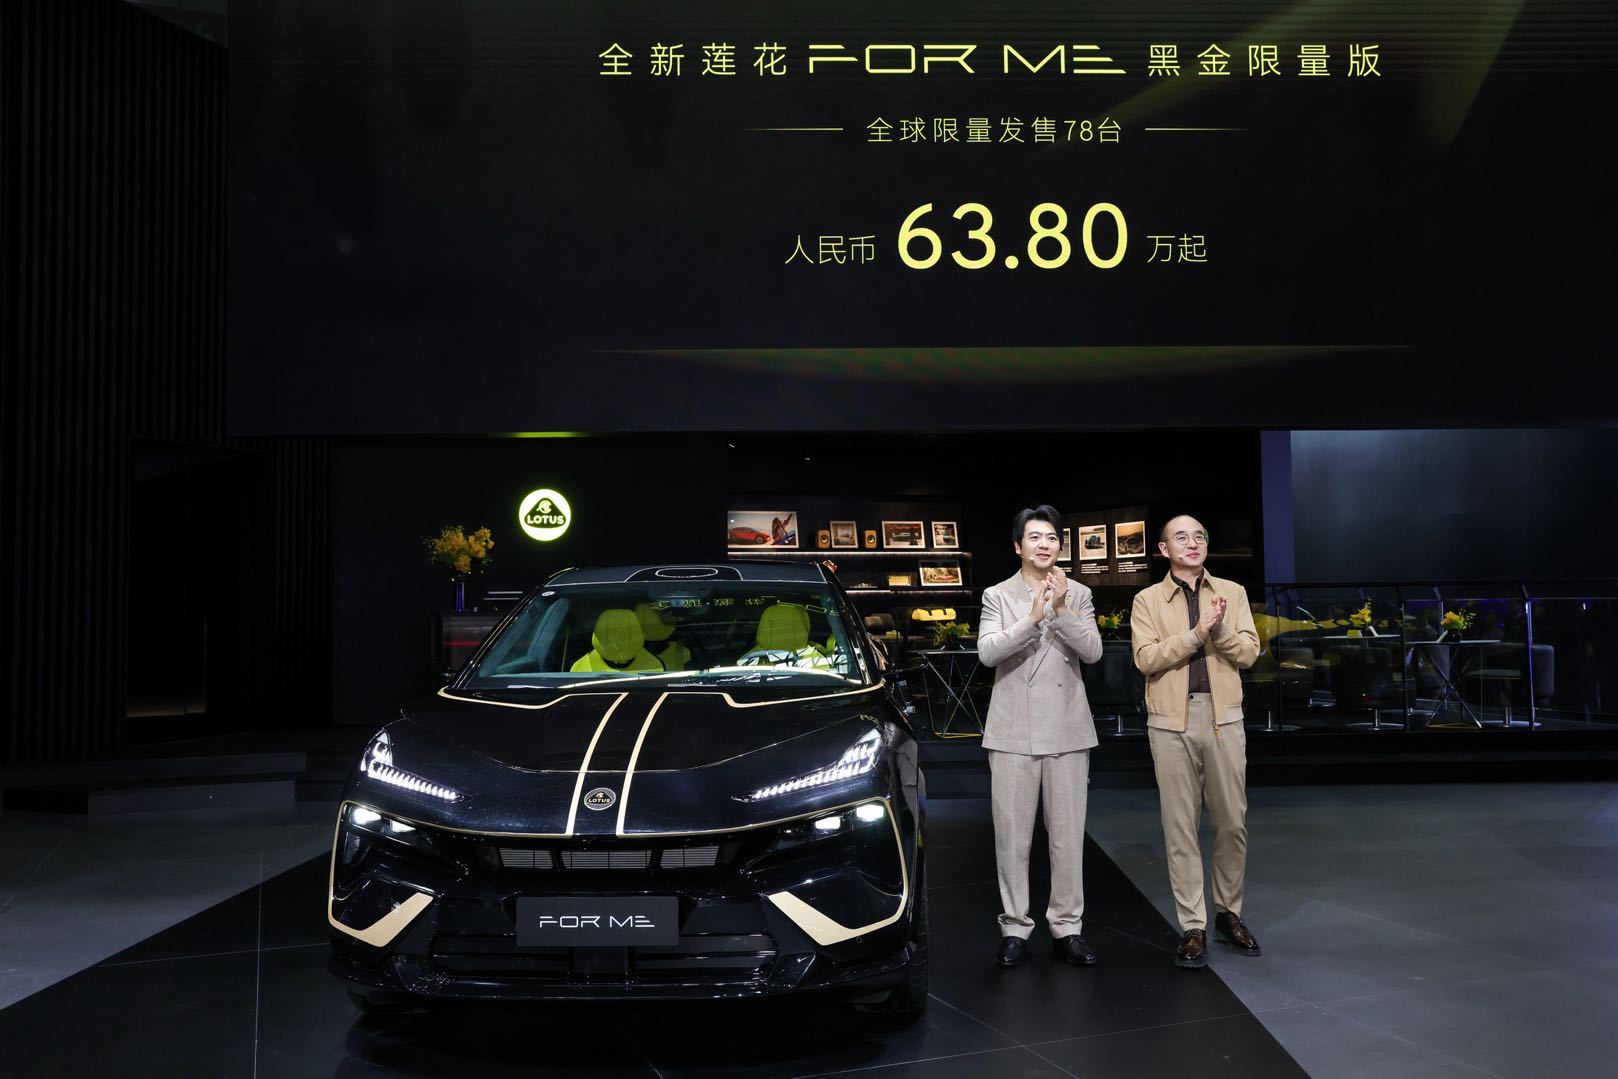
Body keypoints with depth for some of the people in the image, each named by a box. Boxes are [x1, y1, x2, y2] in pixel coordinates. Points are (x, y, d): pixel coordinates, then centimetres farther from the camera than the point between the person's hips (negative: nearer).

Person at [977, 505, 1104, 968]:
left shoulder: (1078, 595, 7)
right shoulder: (997, 596, 4)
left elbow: (1092, 651, -5)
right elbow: (986, 652, -11)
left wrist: (1062, 611, -20)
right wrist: (1031, 619, -24)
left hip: (1066, 730, 1)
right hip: (1013, 731, -1)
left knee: (1068, 835, 5)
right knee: (1012, 837, 4)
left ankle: (1067, 926, 15)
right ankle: (1015, 927, 13)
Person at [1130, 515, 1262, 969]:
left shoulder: (1231, 592, 10)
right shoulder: (1147, 600, 4)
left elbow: (1248, 653, 2)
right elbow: (1146, 658, -9)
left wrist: (1220, 628, -16)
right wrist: (1196, 633, -16)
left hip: (1223, 717, 2)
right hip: (1171, 720, -2)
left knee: (1232, 822, 6)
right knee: (1180, 827, 1)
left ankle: (1229, 913, 24)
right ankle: (1193, 927, 7)